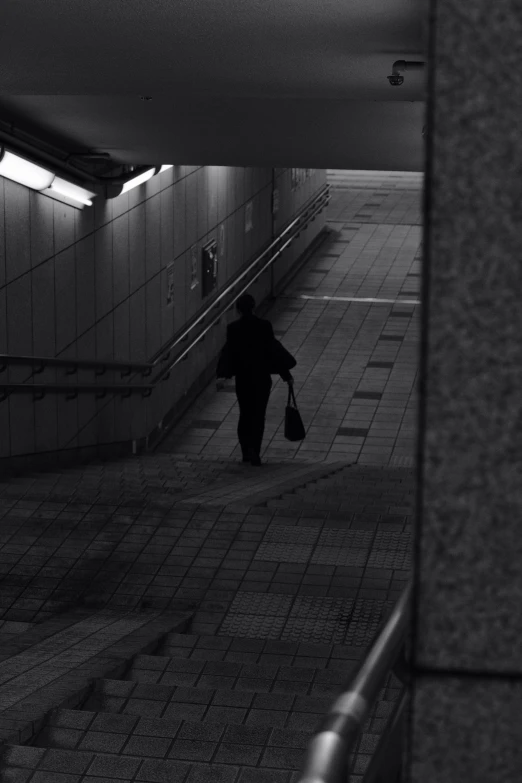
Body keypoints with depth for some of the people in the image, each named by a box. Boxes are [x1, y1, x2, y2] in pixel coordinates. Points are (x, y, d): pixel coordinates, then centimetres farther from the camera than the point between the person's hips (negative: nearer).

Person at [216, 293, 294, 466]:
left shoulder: (233, 328, -6)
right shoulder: (265, 326, -4)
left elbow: (228, 352, -14)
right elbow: (274, 350, -2)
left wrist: (222, 375, -18)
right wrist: (286, 375, 3)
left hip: (242, 378, 0)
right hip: (262, 378, 0)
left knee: (245, 414, 14)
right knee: (258, 415, 7)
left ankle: (247, 452, 8)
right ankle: (254, 451, -5)